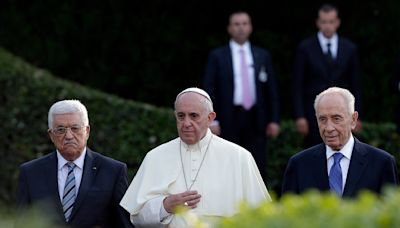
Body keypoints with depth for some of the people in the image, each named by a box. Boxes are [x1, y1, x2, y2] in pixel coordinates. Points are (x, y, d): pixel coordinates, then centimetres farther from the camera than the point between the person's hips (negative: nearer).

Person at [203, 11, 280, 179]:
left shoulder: (262, 56, 11)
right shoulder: (217, 56, 4)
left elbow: (272, 89, 11)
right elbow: (208, 90, 0)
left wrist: (274, 120, 4)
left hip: (255, 120, 2)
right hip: (229, 119, -2)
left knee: (258, 167, -3)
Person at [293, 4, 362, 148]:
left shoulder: (349, 49, 6)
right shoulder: (305, 48, 0)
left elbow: (355, 86, 9)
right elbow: (297, 86, -2)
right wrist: (299, 116, -9)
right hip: (314, 115, -2)